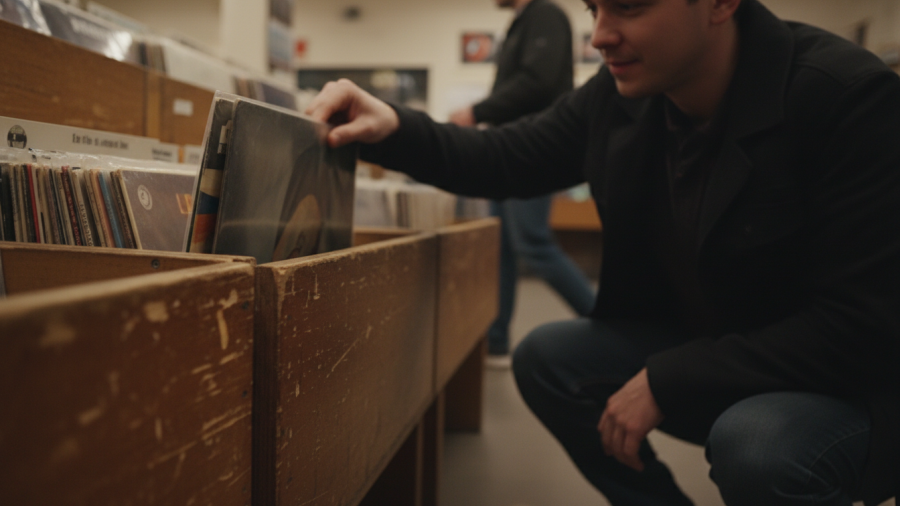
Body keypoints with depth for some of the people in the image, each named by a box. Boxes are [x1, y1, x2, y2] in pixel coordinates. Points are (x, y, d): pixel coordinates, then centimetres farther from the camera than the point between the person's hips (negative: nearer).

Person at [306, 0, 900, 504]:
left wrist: (665, 382, -26)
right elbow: (507, 160, 3)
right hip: (696, 349, 6)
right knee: (545, 358, -7)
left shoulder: (852, 97, -25)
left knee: (755, 446, -34)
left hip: (851, 377, -5)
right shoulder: (620, 95, -8)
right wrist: (392, 128, -17)